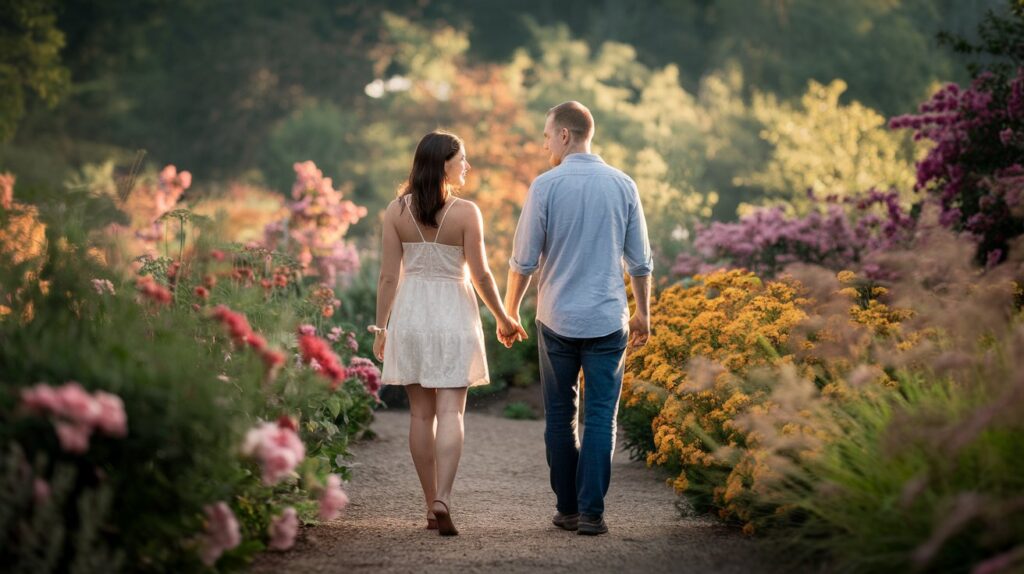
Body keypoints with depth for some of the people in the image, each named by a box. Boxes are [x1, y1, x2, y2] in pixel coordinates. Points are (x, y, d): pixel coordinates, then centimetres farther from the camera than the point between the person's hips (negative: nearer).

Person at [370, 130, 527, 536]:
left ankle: (431, 504, 15)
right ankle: (442, 500, -18)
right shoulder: (465, 213, -11)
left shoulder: (397, 211, -2)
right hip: (453, 313, -3)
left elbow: (389, 275, -1)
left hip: (411, 313, 3)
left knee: (421, 413, 10)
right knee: (450, 412, -3)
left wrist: (381, 327, 7)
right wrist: (504, 319, 6)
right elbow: (480, 275, -8)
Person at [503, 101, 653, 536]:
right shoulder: (622, 185, 1)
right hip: (608, 320, 1)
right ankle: (591, 512, -3)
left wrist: (510, 311, 10)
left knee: (560, 417, 10)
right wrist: (643, 313, 18)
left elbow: (523, 259, -3)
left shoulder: (546, 185, -6)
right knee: (600, 418, 2)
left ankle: (567, 509, 14)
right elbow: (640, 261, 6)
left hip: (556, 320, -1)